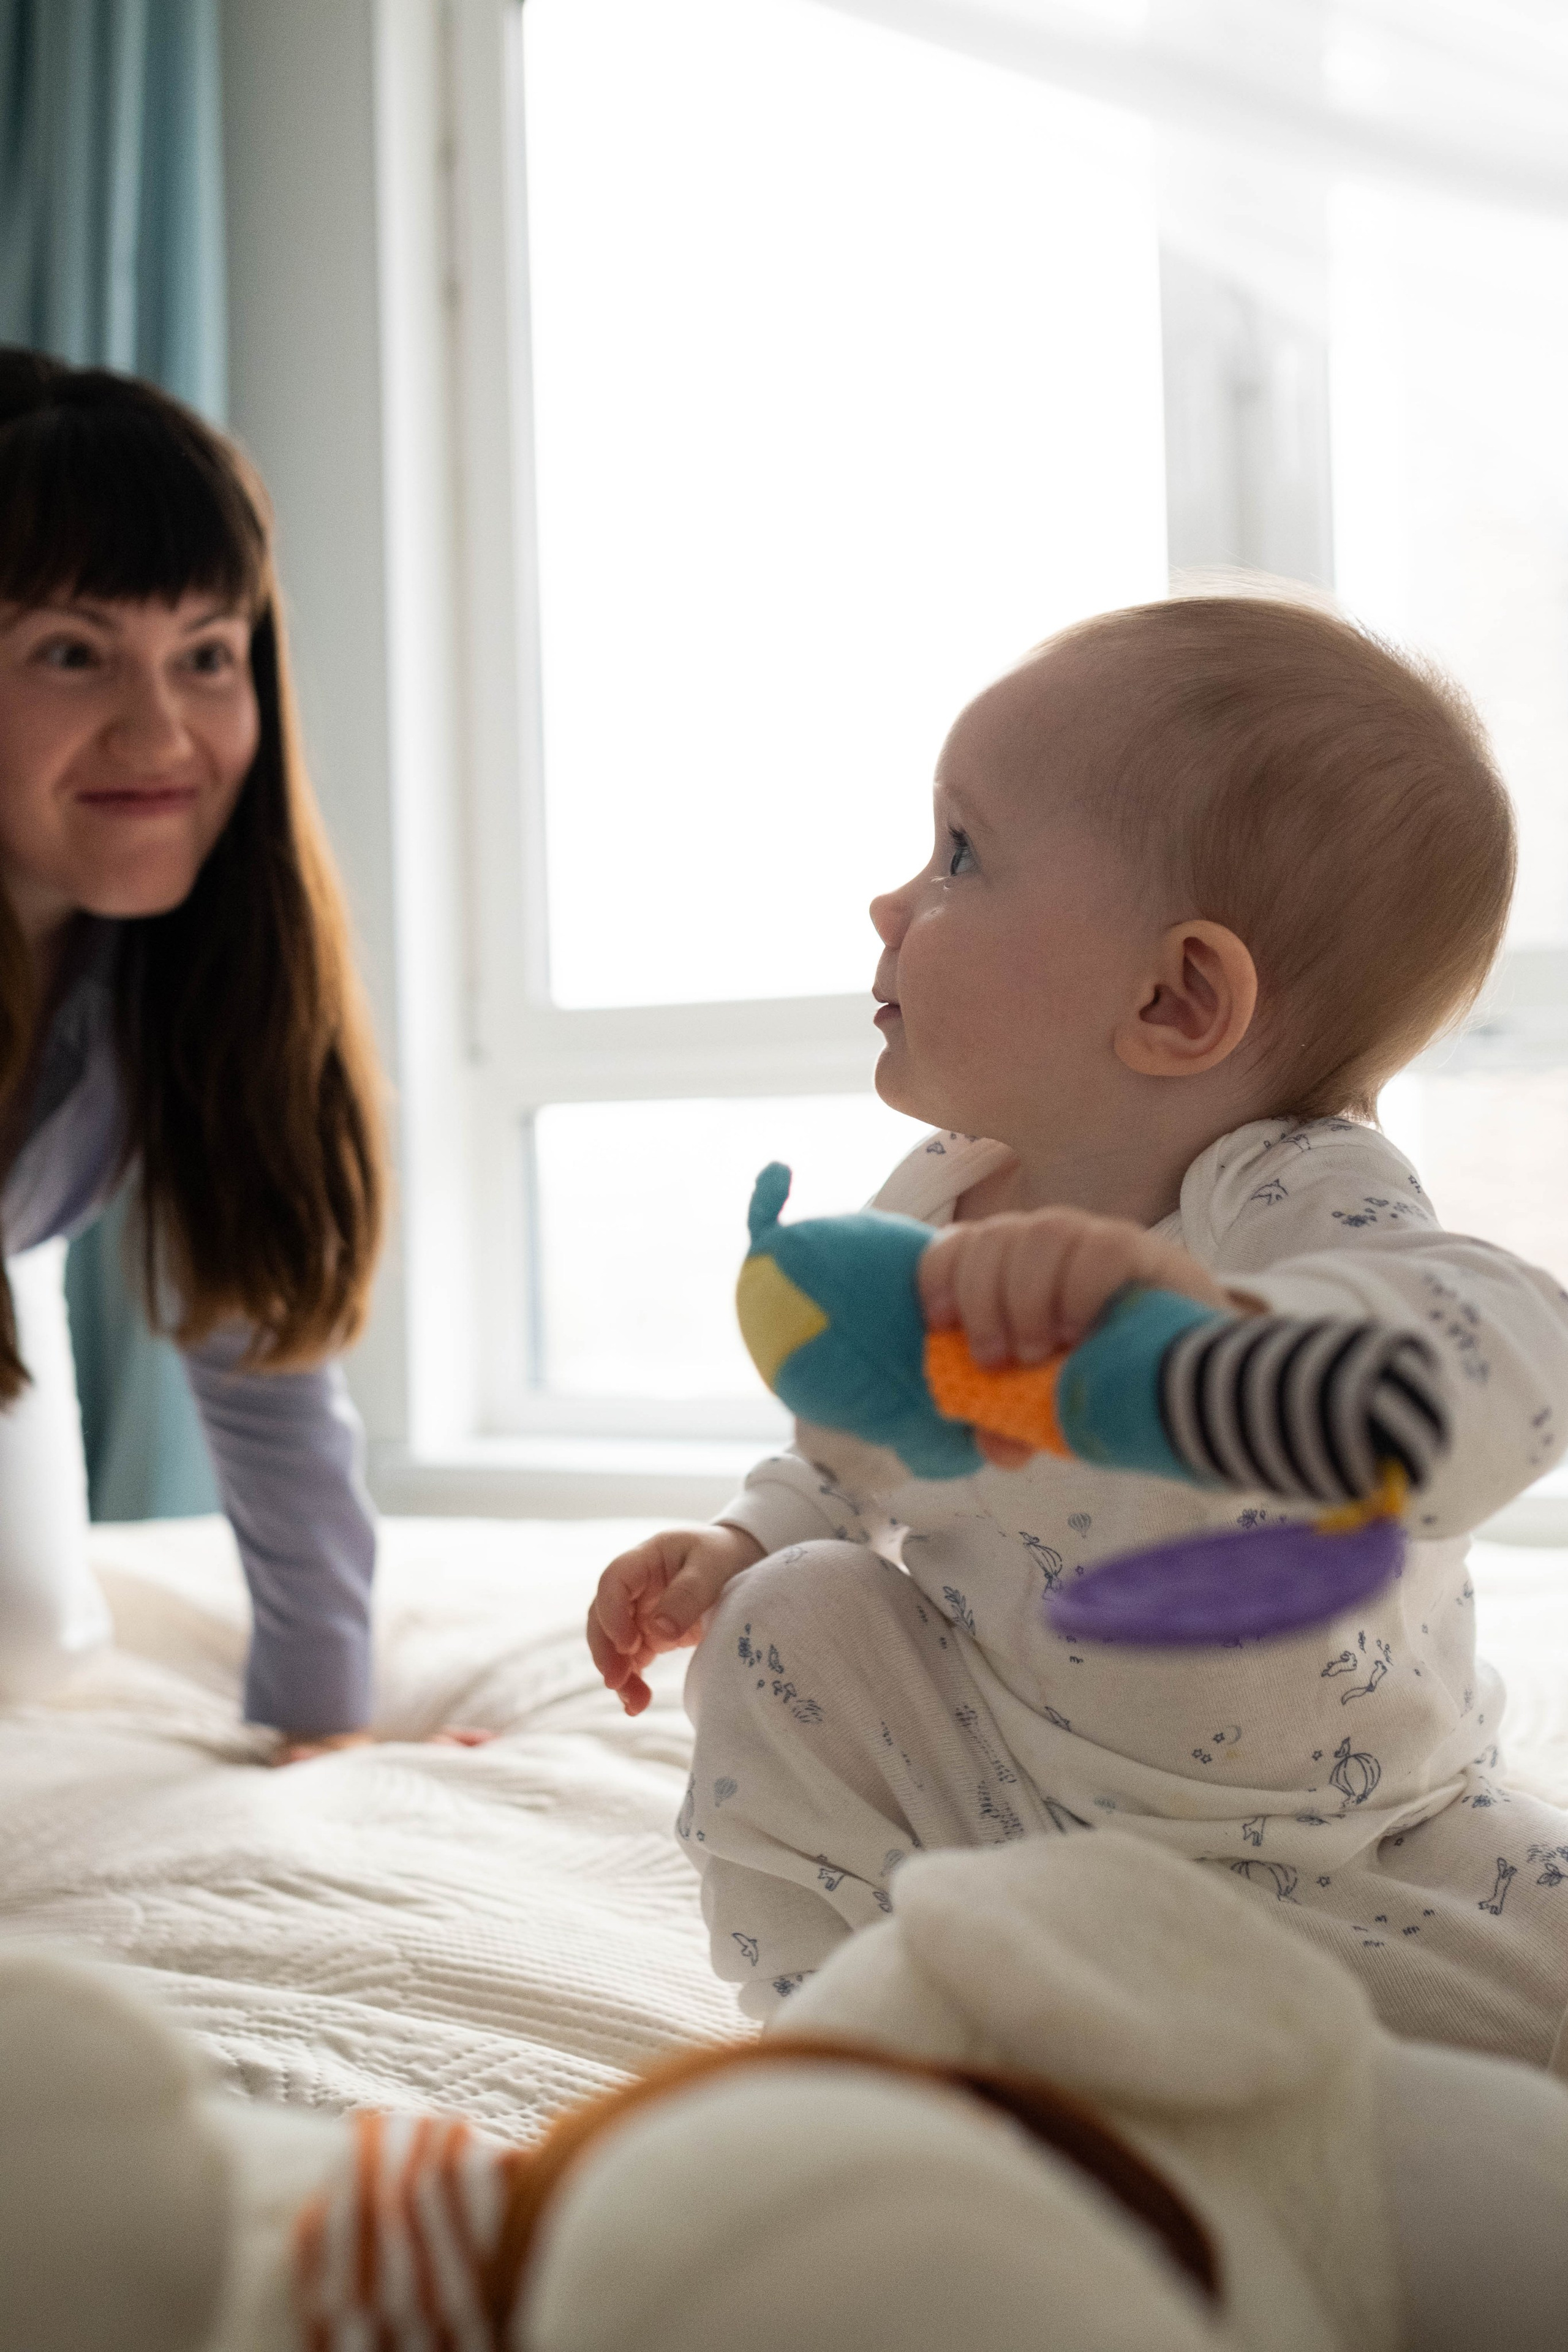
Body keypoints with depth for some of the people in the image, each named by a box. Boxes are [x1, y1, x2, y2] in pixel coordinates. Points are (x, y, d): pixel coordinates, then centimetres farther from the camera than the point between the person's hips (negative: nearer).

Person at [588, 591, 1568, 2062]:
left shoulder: (1296, 1207, -30)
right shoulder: (929, 1221, -9)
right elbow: (862, 1443, 14)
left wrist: (1210, 1322, -73)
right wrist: (754, 1539, -4)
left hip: (1329, 1867, -4)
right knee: (795, 1622, -10)